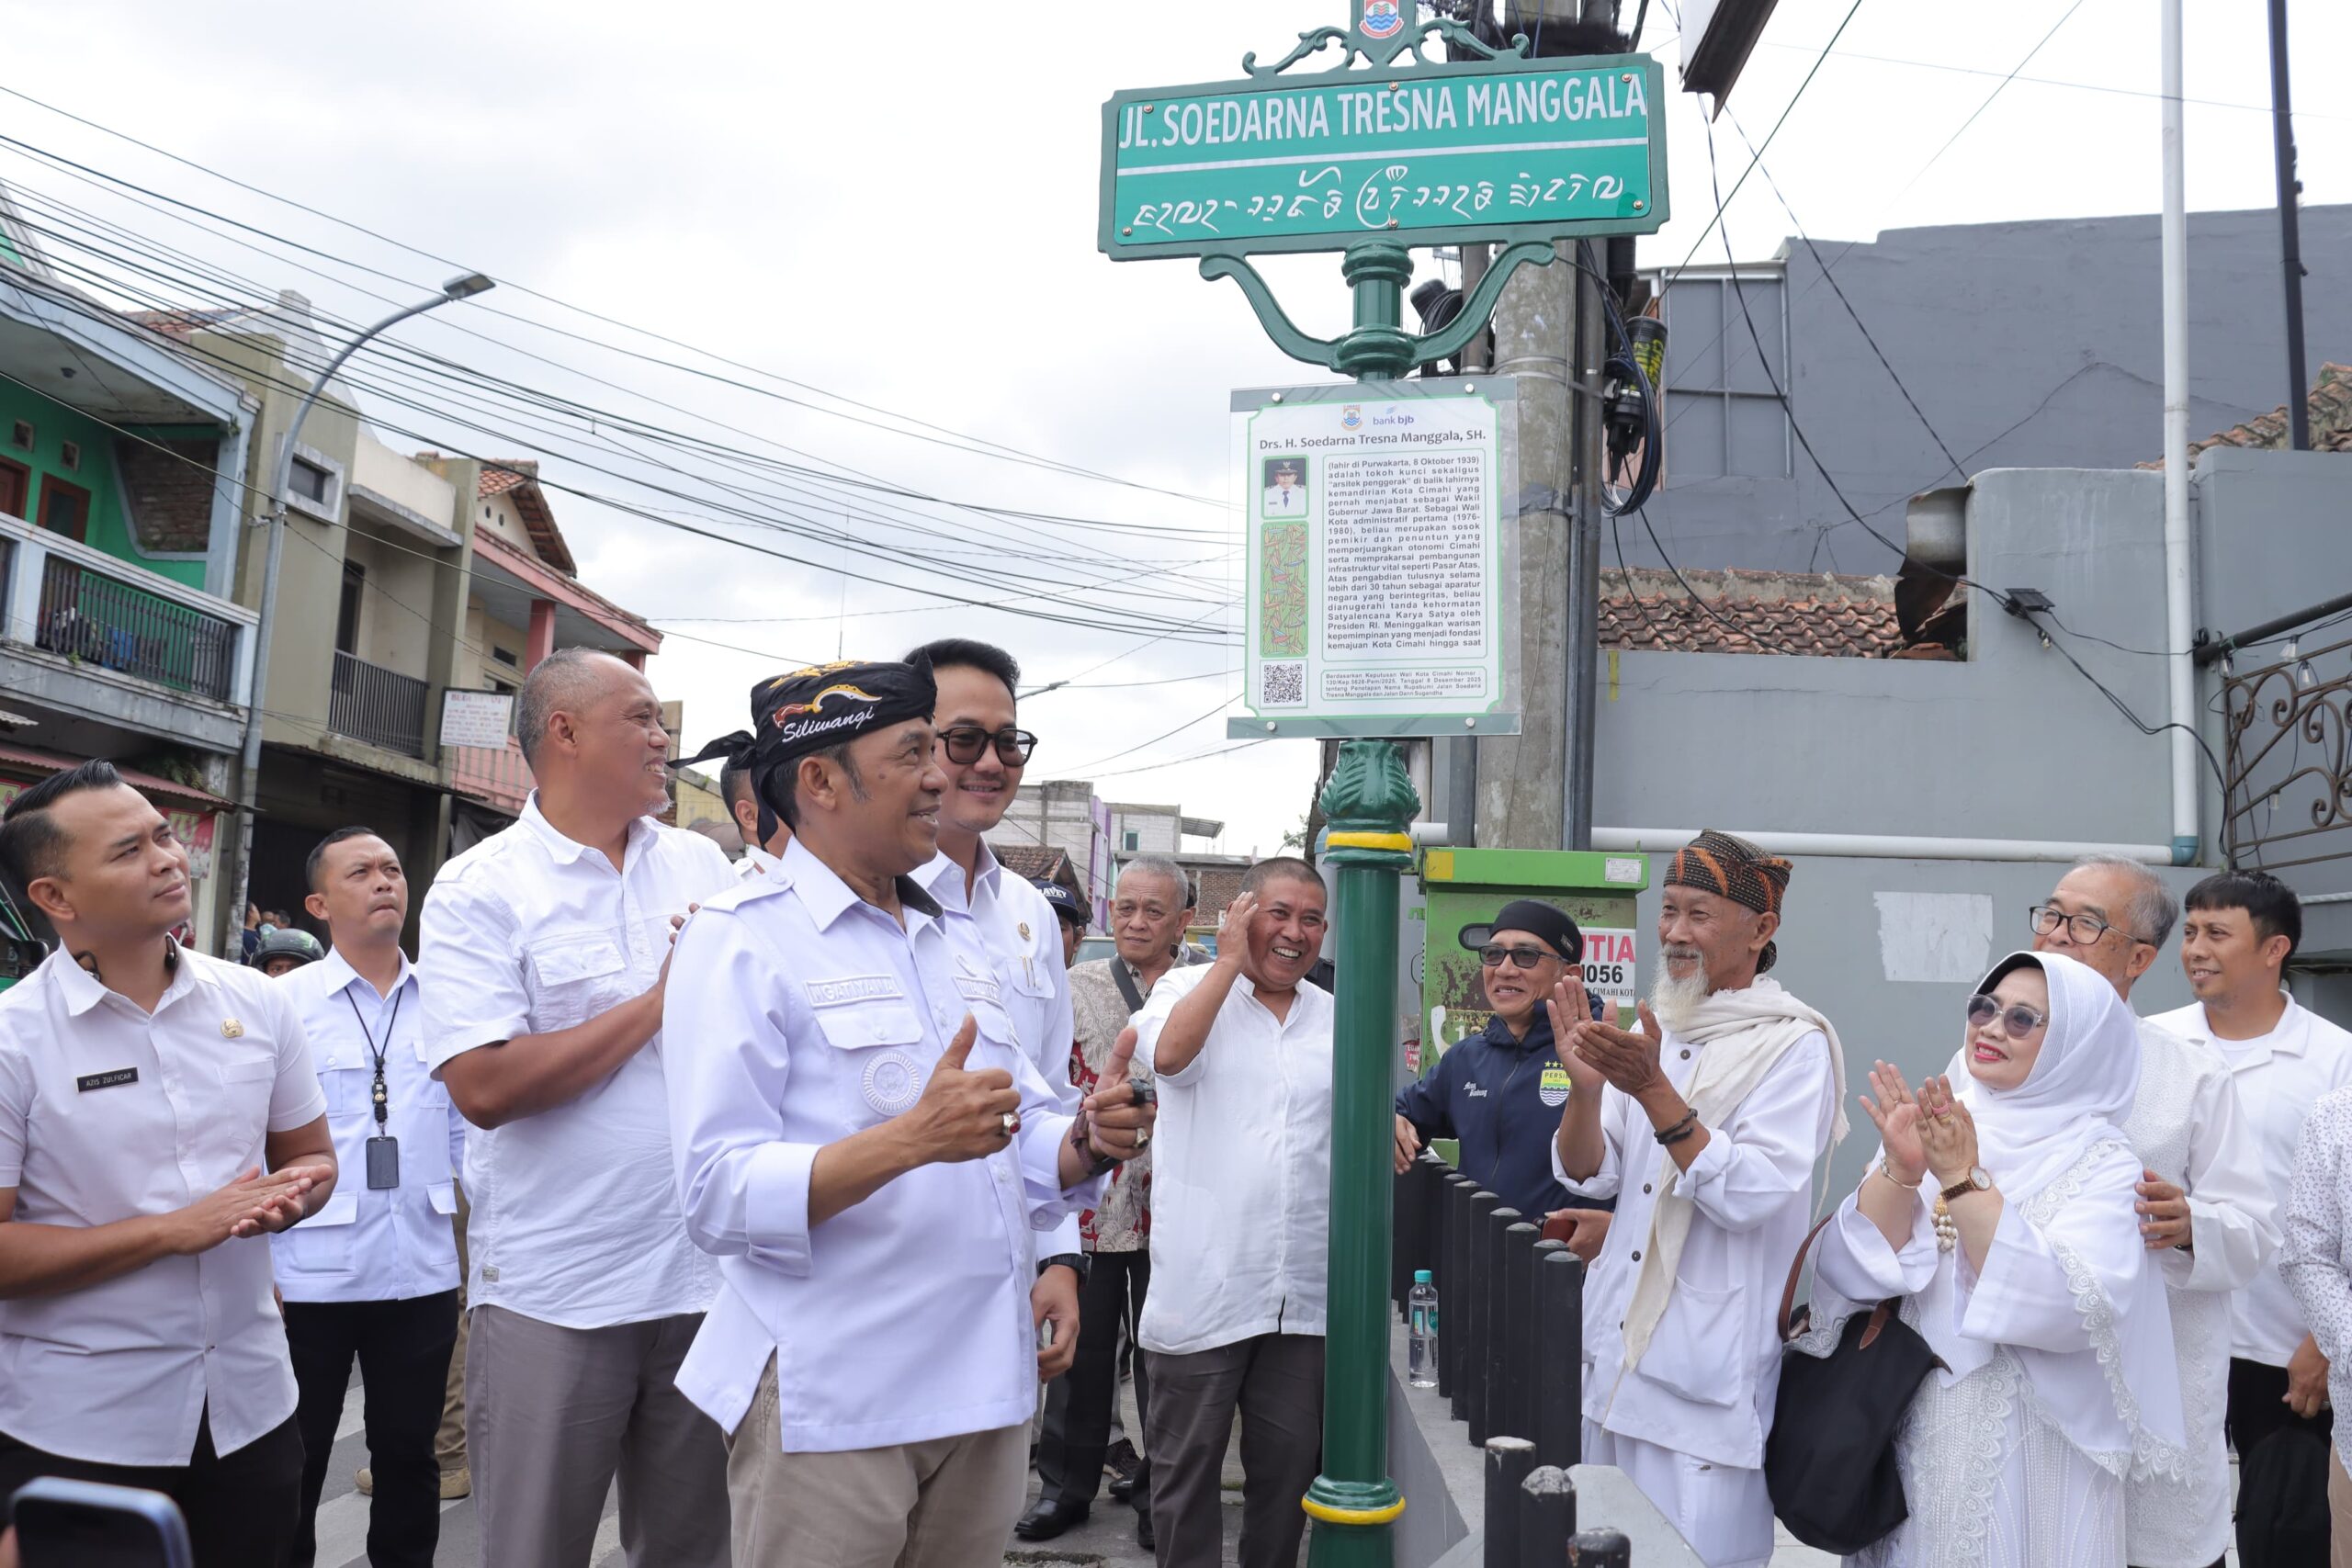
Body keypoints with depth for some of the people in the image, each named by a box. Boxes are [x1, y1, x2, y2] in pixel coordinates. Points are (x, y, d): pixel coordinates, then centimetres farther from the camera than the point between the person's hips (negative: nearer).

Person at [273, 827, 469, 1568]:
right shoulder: (283, 1001, -5)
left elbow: (468, 1125, 7)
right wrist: (255, 1256, -8)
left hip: (423, 1272, 3)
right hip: (309, 1274, -2)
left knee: (409, 1458, 16)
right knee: (293, 1462, 13)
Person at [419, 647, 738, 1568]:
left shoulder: (705, 867, 7)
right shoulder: (479, 890, -6)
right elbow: (485, 1087, -18)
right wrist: (660, 1003, -13)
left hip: (706, 1277, 4)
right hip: (553, 1296, -4)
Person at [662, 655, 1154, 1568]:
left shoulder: (959, 940, 15)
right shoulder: (744, 938, -8)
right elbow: (719, 1198, -17)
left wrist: (1088, 1141, -6)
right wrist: (914, 1138, -29)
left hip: (986, 1386, 7)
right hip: (827, 1402, -6)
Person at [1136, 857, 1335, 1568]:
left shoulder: (1337, 1019, 11)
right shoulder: (1189, 988, 0)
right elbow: (1168, 1053, -23)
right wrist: (1229, 959, -14)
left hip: (1304, 1295, 4)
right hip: (1203, 1290, -4)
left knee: (1288, 1467, 14)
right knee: (1187, 1464, 9)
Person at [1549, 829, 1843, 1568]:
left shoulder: (1796, 1043, -8)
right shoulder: (1655, 1030, 9)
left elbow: (1749, 1195, -19)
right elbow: (1588, 1177, 5)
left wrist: (1653, 1091, -28)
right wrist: (1586, 1087, -14)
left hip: (1708, 1370, -6)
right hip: (1614, 1345, 6)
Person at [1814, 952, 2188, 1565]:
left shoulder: (2101, 1163, -7)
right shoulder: (1928, 1127, 2)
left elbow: (2070, 1308, -22)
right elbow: (1852, 1273, -7)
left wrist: (1964, 1181, -25)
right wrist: (1900, 1172, -21)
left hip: (2029, 1457, -3)